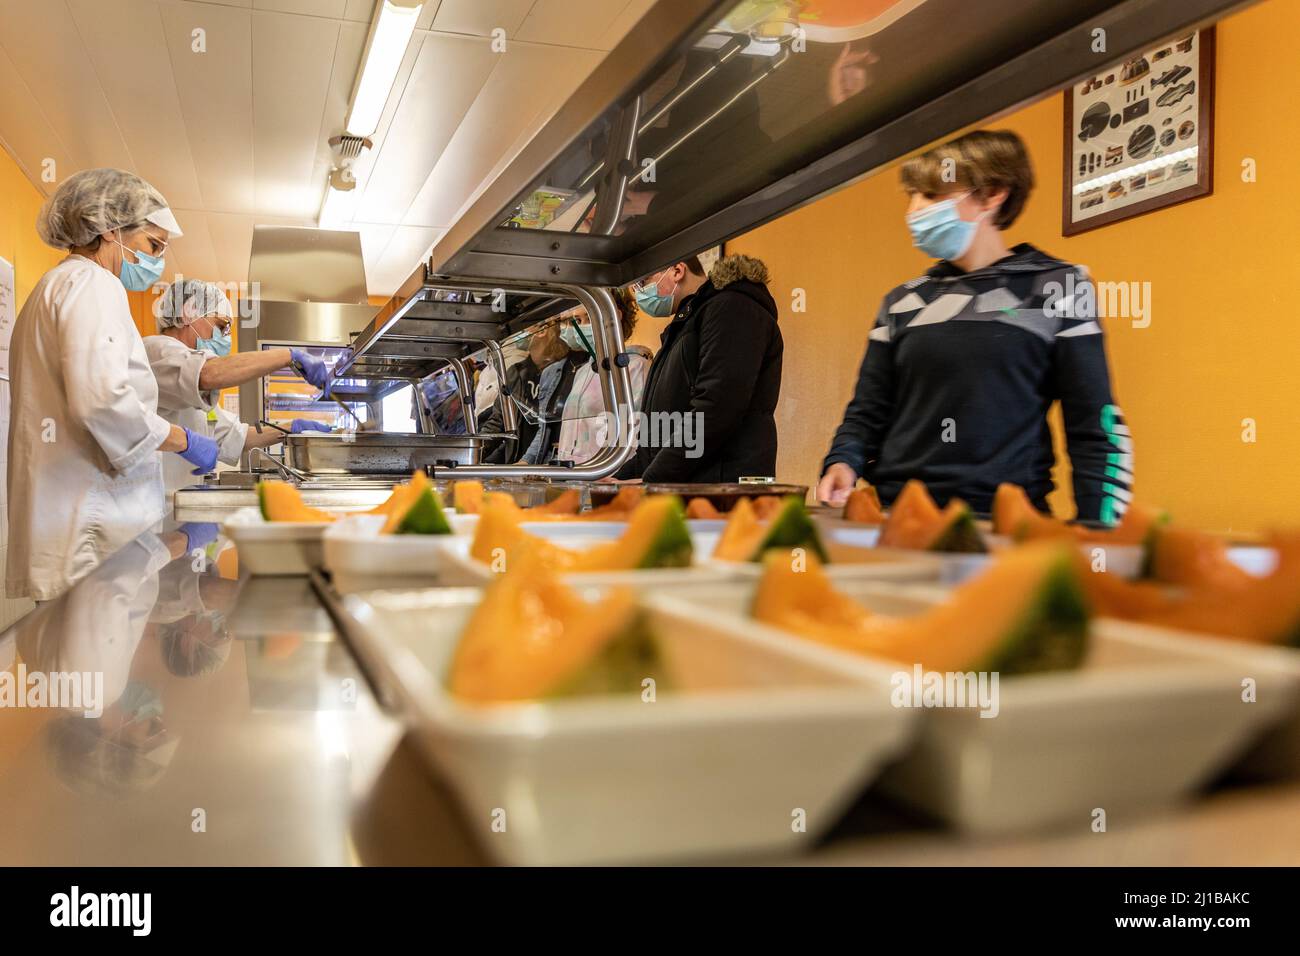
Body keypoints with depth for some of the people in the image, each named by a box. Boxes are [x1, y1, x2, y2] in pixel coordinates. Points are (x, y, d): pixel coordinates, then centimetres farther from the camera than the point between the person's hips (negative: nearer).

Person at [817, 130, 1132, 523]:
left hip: (1008, 520, -2)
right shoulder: (902, 302, 12)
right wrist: (843, 462, -6)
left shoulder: (1056, 288, 3)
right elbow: (868, 413, 14)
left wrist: (1096, 537, -6)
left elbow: (1096, 429, 2)